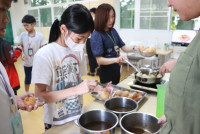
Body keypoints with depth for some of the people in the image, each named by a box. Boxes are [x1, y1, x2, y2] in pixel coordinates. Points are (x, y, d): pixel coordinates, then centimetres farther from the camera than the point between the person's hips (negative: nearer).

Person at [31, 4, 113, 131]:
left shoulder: (78, 50, -3)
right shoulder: (44, 55, -21)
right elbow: (39, 96, -23)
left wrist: (97, 88, -10)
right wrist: (77, 89, -32)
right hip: (57, 123, -5)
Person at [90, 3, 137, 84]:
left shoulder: (113, 31, 1)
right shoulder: (96, 35, -19)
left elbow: (123, 47, 7)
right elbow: (99, 60, -23)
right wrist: (116, 59, -36)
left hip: (117, 69, 7)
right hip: (107, 71, -6)